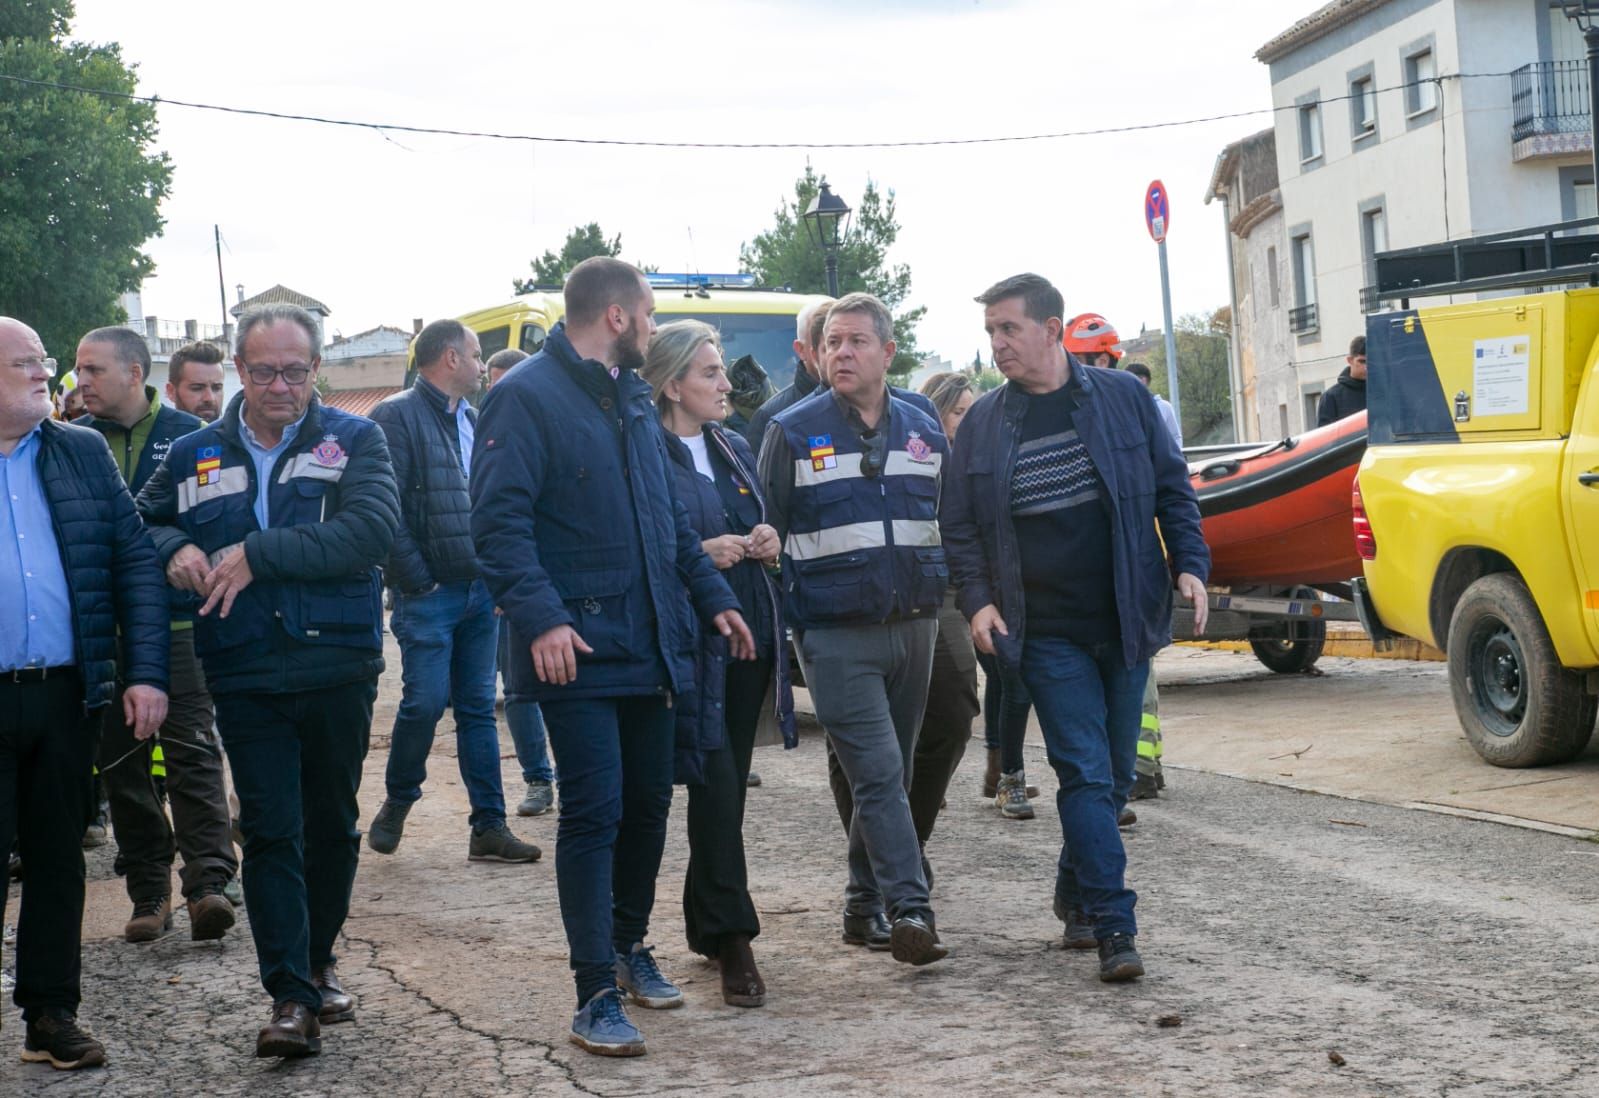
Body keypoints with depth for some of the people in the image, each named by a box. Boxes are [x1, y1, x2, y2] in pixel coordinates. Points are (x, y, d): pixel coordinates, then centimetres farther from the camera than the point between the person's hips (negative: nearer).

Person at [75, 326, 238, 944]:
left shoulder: (189, 436, 1)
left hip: (178, 622, -3)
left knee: (192, 753, -10)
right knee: (122, 764, 7)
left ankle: (208, 882, -14)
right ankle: (149, 892, 15)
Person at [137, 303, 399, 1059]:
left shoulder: (353, 440, 0)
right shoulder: (194, 456, 9)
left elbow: (371, 529, -16)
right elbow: (142, 524, 17)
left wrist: (259, 555, -20)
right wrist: (175, 551, -8)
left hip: (339, 668, 0)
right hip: (245, 677, 1)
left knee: (332, 826, 13)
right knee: (270, 832, -5)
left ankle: (318, 963, 31)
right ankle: (291, 996, -4)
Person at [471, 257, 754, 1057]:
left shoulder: (633, 400, 17)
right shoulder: (527, 397, -10)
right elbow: (500, 520, -18)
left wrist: (713, 597, 18)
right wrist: (540, 617, -28)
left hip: (650, 645, 8)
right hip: (579, 651, -8)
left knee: (648, 801, 15)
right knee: (593, 811, -8)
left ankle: (629, 946, 33)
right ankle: (596, 994, -2)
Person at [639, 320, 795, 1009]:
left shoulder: (734, 450, 16)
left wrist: (766, 543, 5)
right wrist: (699, 555, -21)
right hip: (690, 638, -7)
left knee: (727, 785, 12)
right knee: (716, 785, -10)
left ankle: (708, 925, 22)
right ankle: (732, 940, -7)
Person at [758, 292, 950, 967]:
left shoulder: (924, 431, 10)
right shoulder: (793, 433, -2)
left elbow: (946, 524, 21)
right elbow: (767, 531, 2)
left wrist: (940, 598, 15)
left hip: (913, 629, 5)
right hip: (835, 637, -5)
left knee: (893, 775, 11)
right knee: (878, 774, -13)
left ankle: (865, 906, 22)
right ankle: (909, 911, -15)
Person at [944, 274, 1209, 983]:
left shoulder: (1122, 398, 2)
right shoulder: (982, 424, 3)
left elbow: (1172, 490, 9)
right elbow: (961, 527, 7)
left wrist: (1188, 565, -3)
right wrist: (978, 601, -6)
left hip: (1126, 624, 2)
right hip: (1048, 633, -1)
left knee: (1114, 776, 10)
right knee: (1086, 775, -9)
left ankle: (1077, 901, 27)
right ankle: (1114, 928, -10)